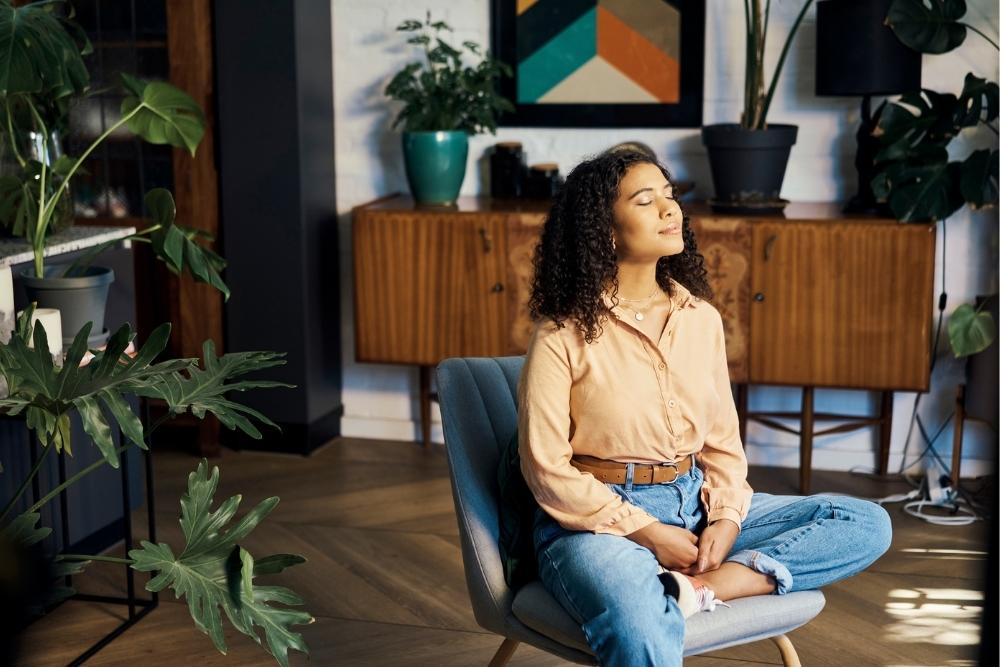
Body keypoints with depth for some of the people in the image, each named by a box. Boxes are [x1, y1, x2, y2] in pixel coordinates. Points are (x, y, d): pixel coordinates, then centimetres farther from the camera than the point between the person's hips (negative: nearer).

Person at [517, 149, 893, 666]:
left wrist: (727, 517, -6)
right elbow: (547, 468, -9)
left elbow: (722, 440, 13)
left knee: (867, 524, -9)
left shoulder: (702, 319, 8)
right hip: (598, 520, -7)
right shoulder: (564, 335, -8)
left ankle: (697, 587, -22)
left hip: (694, 506, 7)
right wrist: (648, 532, -13)